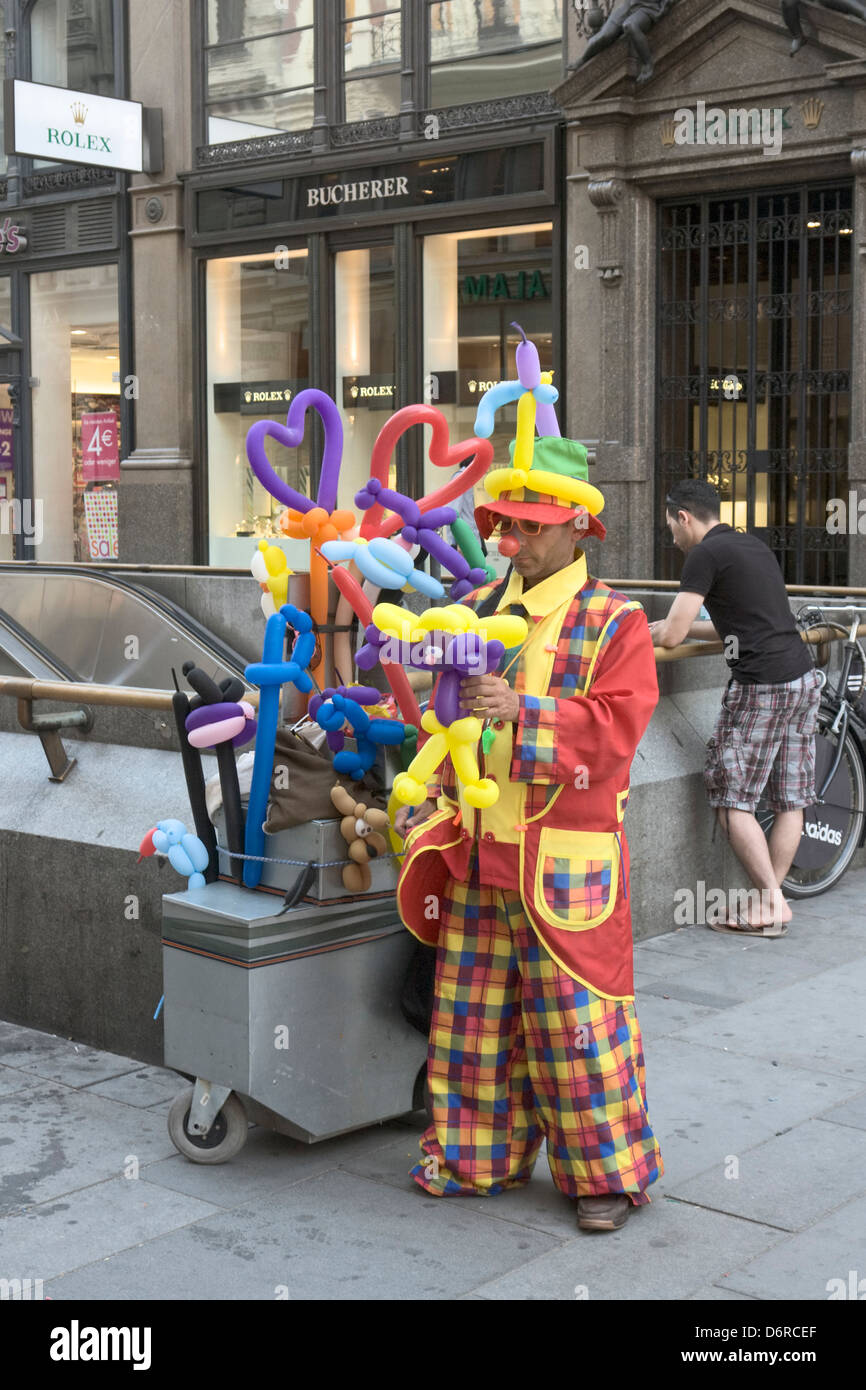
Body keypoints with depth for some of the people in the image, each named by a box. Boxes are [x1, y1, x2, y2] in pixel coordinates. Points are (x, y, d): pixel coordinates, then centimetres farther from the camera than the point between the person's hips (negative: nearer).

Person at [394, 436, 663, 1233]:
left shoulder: (614, 623, -5)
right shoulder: (481, 610, 12)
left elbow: (616, 726, -17)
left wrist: (523, 711, -27)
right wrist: (435, 797, 13)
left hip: (564, 861, -6)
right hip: (476, 854, 6)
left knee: (577, 1021, 1)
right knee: (474, 1014, 12)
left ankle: (610, 1172, 17)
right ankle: (482, 1158, 27)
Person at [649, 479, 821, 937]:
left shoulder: (706, 554, -7)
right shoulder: (755, 546, 19)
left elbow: (672, 637, -10)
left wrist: (650, 633, 13)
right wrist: (672, 625, 28)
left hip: (760, 685, -9)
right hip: (803, 676, 9)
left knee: (732, 801, 1)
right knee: (790, 800, 9)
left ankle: (771, 904, 0)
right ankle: (771, 897, 14)